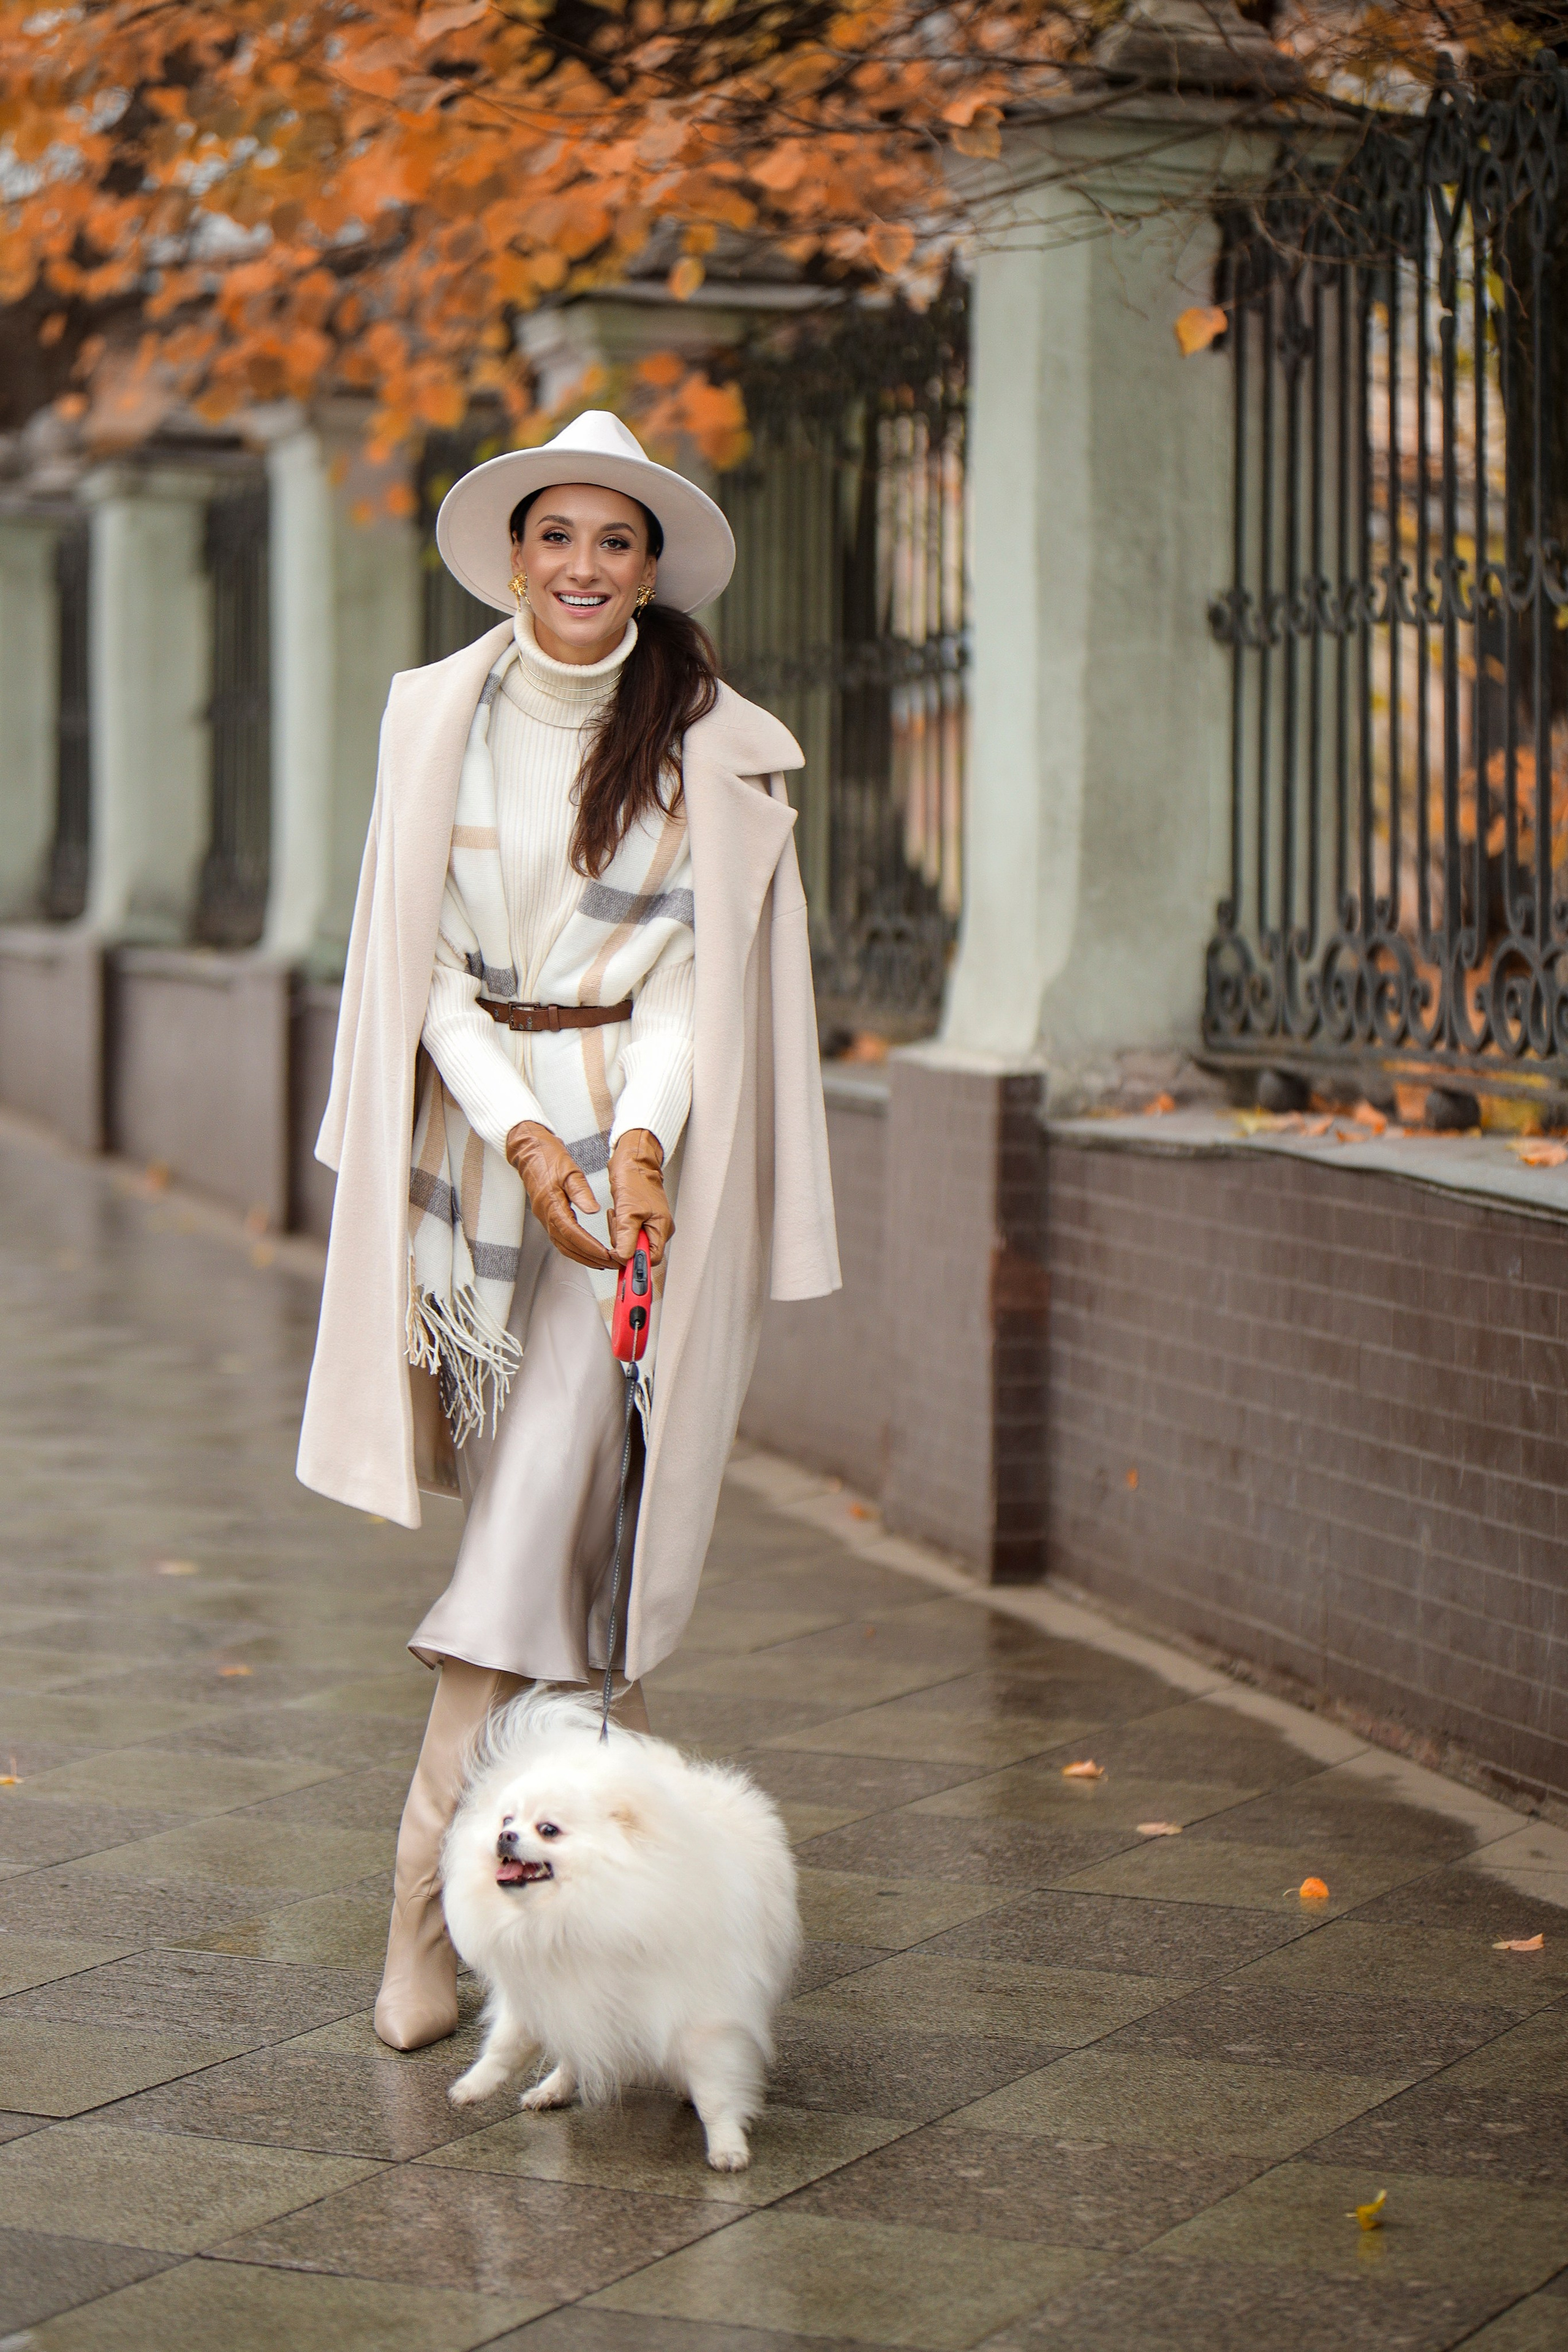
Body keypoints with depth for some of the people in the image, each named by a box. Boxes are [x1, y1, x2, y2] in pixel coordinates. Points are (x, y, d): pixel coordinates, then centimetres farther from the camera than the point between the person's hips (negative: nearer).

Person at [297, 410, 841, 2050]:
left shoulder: (716, 748, -1)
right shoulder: (436, 716, 4)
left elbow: (687, 975, -3)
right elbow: (425, 964, 1)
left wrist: (637, 1142, -19)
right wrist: (522, 1136, -13)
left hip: (636, 1131, -3)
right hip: (475, 1129, 3)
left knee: (553, 1495, -12)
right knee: (526, 1491, 8)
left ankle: (426, 1899, -11)